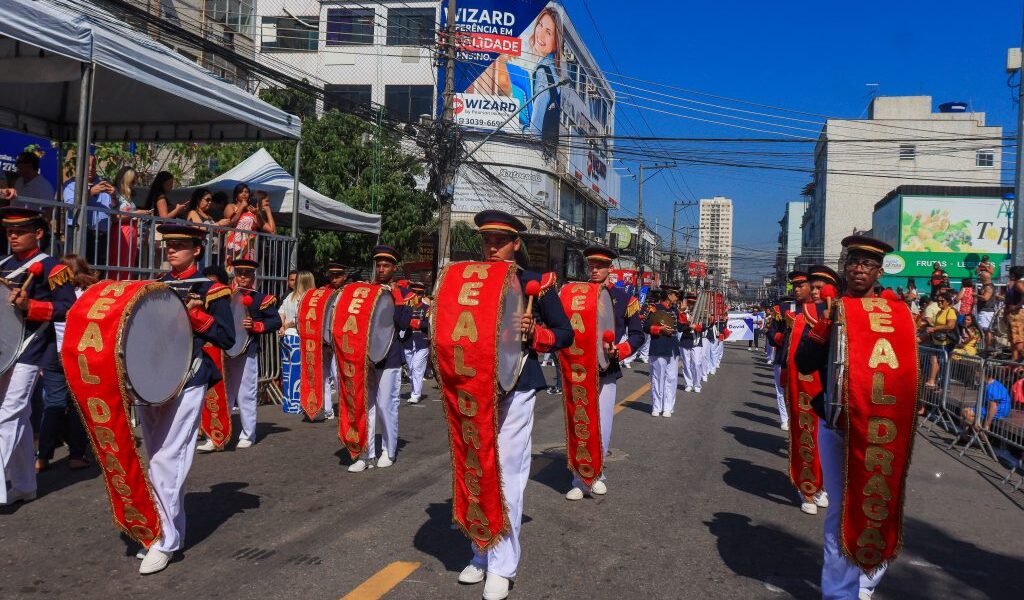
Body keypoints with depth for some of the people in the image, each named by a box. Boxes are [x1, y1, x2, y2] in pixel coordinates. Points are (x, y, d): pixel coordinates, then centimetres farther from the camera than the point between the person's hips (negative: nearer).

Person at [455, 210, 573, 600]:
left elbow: (565, 333, 1)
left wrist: (534, 332, -18)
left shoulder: (536, 282, -2)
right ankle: (482, 556, 24)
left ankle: (502, 567, 7)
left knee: (507, 475, -3)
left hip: (516, 387, -4)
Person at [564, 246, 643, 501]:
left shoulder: (623, 298, 2)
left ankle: (595, 475, 23)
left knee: (602, 429, 2)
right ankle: (581, 481, 12)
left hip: (606, 371, -1)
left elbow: (637, 334, 4)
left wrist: (617, 351, -13)